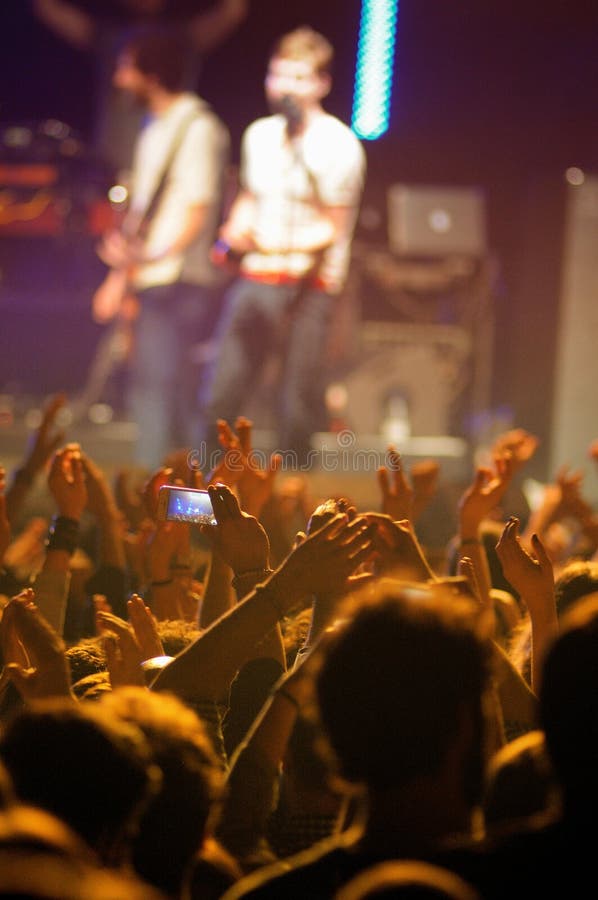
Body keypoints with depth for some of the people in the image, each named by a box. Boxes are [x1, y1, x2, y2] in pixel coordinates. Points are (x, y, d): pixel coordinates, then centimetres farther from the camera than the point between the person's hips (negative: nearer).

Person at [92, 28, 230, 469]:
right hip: (151, 284, 9)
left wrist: (159, 256, -27)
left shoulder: (197, 127, -11)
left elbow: (199, 210, -16)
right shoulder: (155, 128, 17)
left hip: (180, 281, -9)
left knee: (163, 390, -12)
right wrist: (120, 273, 19)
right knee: (146, 395, 12)